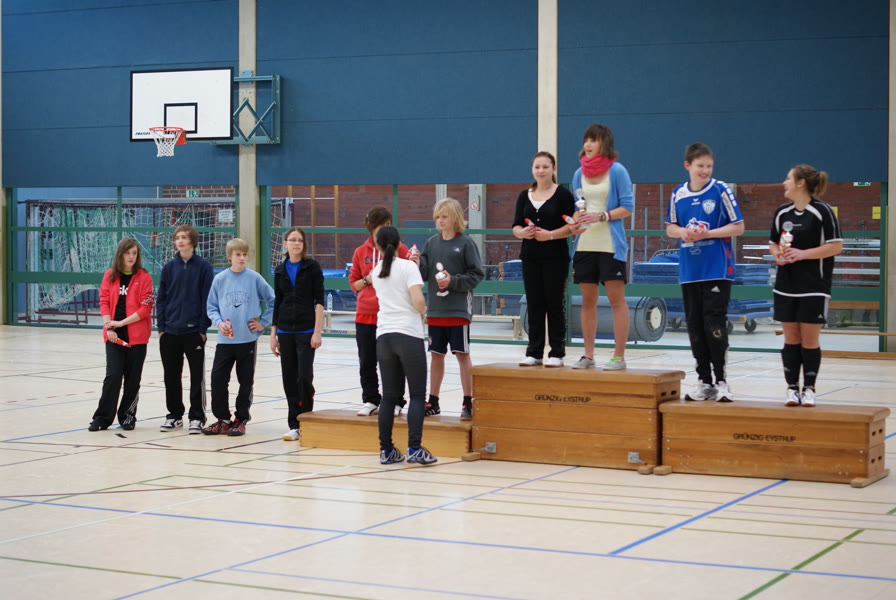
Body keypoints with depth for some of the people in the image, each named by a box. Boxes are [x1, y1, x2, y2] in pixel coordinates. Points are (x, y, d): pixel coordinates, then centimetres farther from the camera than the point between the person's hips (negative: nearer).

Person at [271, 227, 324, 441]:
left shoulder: (312, 267, -3)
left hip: (306, 330, -4)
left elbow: (319, 301, -6)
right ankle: (294, 425, 11)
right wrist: (273, 334, 10)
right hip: (285, 331, 4)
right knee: (289, 379, 4)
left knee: (304, 377, -11)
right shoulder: (280, 270, 10)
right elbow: (277, 302, 14)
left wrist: (317, 332, -12)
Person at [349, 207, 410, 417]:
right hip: (365, 315, 2)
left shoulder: (400, 249, 1)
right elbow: (353, 283, 11)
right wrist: (367, 280, -9)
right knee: (367, 362, 6)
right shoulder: (361, 252, 7)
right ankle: (370, 401, 17)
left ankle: (395, 402, 11)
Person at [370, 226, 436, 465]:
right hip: (409, 335, -5)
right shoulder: (408, 267, -5)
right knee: (417, 394, -2)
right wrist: (423, 309, 5)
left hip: (384, 336, 5)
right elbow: (418, 301, -15)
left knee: (389, 396, 9)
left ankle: (386, 450, 8)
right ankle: (414, 449, -11)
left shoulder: (376, 271, 10)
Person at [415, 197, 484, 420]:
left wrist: (453, 281, -16)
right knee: (436, 355, 10)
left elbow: (476, 275, -6)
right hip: (435, 309, 5)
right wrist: (417, 264, -11)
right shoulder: (431, 243, 8)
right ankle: (433, 402, 19)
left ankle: (468, 403, 5)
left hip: (458, 310, -4)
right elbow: (424, 275, 8)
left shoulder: (466, 243, -5)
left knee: (462, 354, -1)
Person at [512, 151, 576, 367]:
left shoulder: (563, 195, -2)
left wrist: (550, 235, -20)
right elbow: (516, 226, 9)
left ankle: (557, 353, 5)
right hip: (531, 257, 4)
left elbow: (570, 226, -7)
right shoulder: (524, 196, 11)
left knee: (555, 303, 0)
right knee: (534, 303, 6)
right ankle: (534, 352, 12)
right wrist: (522, 232, -13)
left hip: (555, 257, -4)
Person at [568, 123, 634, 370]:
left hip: (610, 245, -5)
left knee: (616, 299, -3)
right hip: (585, 245, 5)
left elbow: (628, 206, -7)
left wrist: (601, 216, -19)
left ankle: (619, 357, 1)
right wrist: (575, 224, -3)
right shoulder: (579, 173, 11)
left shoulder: (617, 171, -4)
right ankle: (588, 355, 15)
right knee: (588, 300, 8)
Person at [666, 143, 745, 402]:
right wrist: (682, 232, -6)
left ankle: (721, 379, 1)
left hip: (717, 269, -4)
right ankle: (705, 381, 15)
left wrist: (707, 234, -14)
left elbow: (738, 226, -4)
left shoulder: (721, 190, -4)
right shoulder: (678, 194, 7)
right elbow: (670, 227, 16)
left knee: (714, 323, -9)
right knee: (695, 326, 7)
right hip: (689, 270, 5)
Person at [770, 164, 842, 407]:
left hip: (814, 287, -5)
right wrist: (777, 254, -4)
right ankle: (792, 389, 11)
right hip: (786, 286, 5)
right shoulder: (782, 213, 9)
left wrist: (803, 254, -17)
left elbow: (836, 246, -10)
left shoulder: (822, 211, -8)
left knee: (810, 340, -1)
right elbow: (773, 243, 19)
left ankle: (809, 389, 9)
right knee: (791, 339, 5)